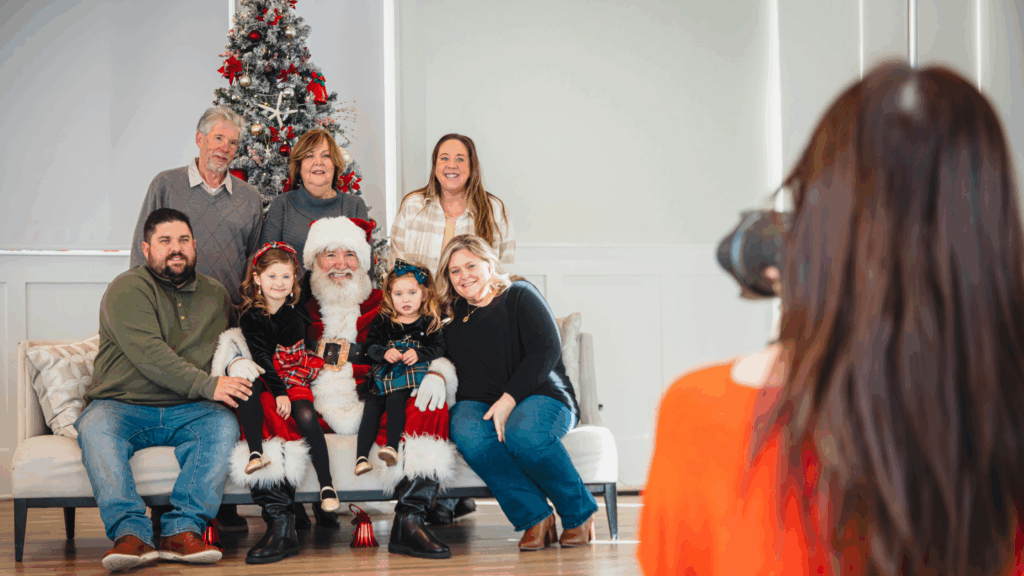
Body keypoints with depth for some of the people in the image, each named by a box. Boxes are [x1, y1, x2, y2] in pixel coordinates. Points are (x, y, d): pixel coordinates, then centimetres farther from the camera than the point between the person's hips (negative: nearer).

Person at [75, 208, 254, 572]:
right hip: (122, 407, -3)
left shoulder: (215, 295, 17)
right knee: (95, 427, -34)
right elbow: (147, 353, -16)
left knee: (224, 423, -28)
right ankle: (131, 534, -41)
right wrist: (206, 384, -22)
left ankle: (183, 530, -34)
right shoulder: (127, 289, -3)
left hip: (187, 413, 3)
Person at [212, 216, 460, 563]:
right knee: (259, 401, -30)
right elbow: (241, 337, 13)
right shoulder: (294, 304, 18)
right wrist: (238, 360, -11)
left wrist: (437, 374, -9)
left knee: (430, 403, -25)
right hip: (306, 410, 0)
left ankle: (409, 521, -29)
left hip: (370, 411, 1)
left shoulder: (383, 306, 19)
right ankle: (279, 522, -31)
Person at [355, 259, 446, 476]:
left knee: (395, 398, -31)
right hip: (384, 374, 2)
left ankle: (392, 445, -31)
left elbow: (439, 348, 3)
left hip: (413, 373, -2)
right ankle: (361, 456, -28)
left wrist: (419, 354, -15)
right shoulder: (382, 321, 13)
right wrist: (384, 353, -11)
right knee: (372, 406, -20)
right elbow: (371, 346, 9)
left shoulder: (429, 322, 9)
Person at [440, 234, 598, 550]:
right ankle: (535, 517, -27)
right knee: (465, 429, -33)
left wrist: (508, 400, -17)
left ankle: (580, 513, -16)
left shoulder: (519, 296, 6)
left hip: (542, 397, -4)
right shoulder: (453, 318, 20)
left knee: (523, 432, -38)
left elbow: (547, 351, -7)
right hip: (481, 403, 4)